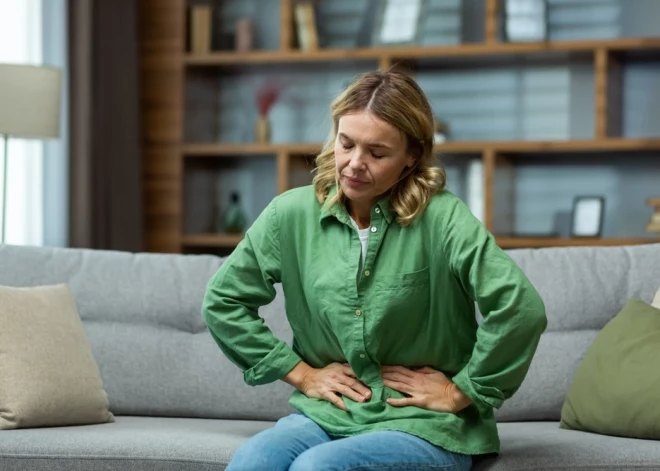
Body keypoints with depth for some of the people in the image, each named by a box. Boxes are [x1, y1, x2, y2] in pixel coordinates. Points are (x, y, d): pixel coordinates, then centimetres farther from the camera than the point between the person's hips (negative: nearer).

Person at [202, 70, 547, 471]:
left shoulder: (441, 218, -12)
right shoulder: (292, 214, 1)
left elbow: (522, 308, -20)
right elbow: (223, 299, 9)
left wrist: (462, 391, -11)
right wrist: (301, 374, 5)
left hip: (422, 426, -3)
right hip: (327, 415, 3)